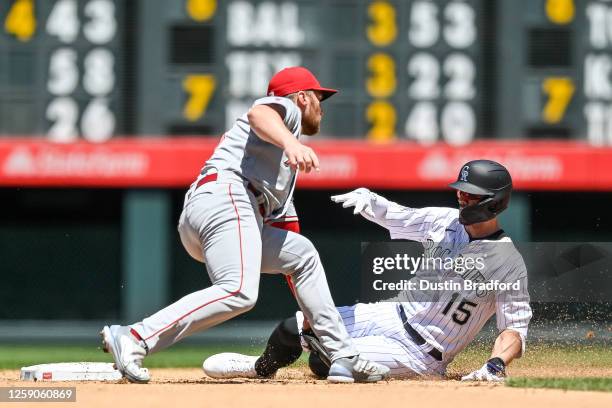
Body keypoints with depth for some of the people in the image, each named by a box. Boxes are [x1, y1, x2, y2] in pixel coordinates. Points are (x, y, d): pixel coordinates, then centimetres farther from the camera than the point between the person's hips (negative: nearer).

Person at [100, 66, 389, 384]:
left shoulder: (287, 167, 38)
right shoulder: (287, 108, 13)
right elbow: (258, 115, -13)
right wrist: (292, 144, -35)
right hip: (225, 195, -10)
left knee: (302, 255, 25)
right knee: (239, 292, -29)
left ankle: (344, 359, 17)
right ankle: (134, 339, -37)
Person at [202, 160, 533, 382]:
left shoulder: (508, 263, -15)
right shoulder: (445, 222, 3)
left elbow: (516, 327, -17)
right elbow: (394, 216, 12)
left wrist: (496, 364, -35)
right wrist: (367, 199, -9)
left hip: (420, 356, -6)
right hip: (391, 315, 6)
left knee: (326, 361, -21)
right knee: (294, 328, -3)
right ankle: (261, 368, 28)